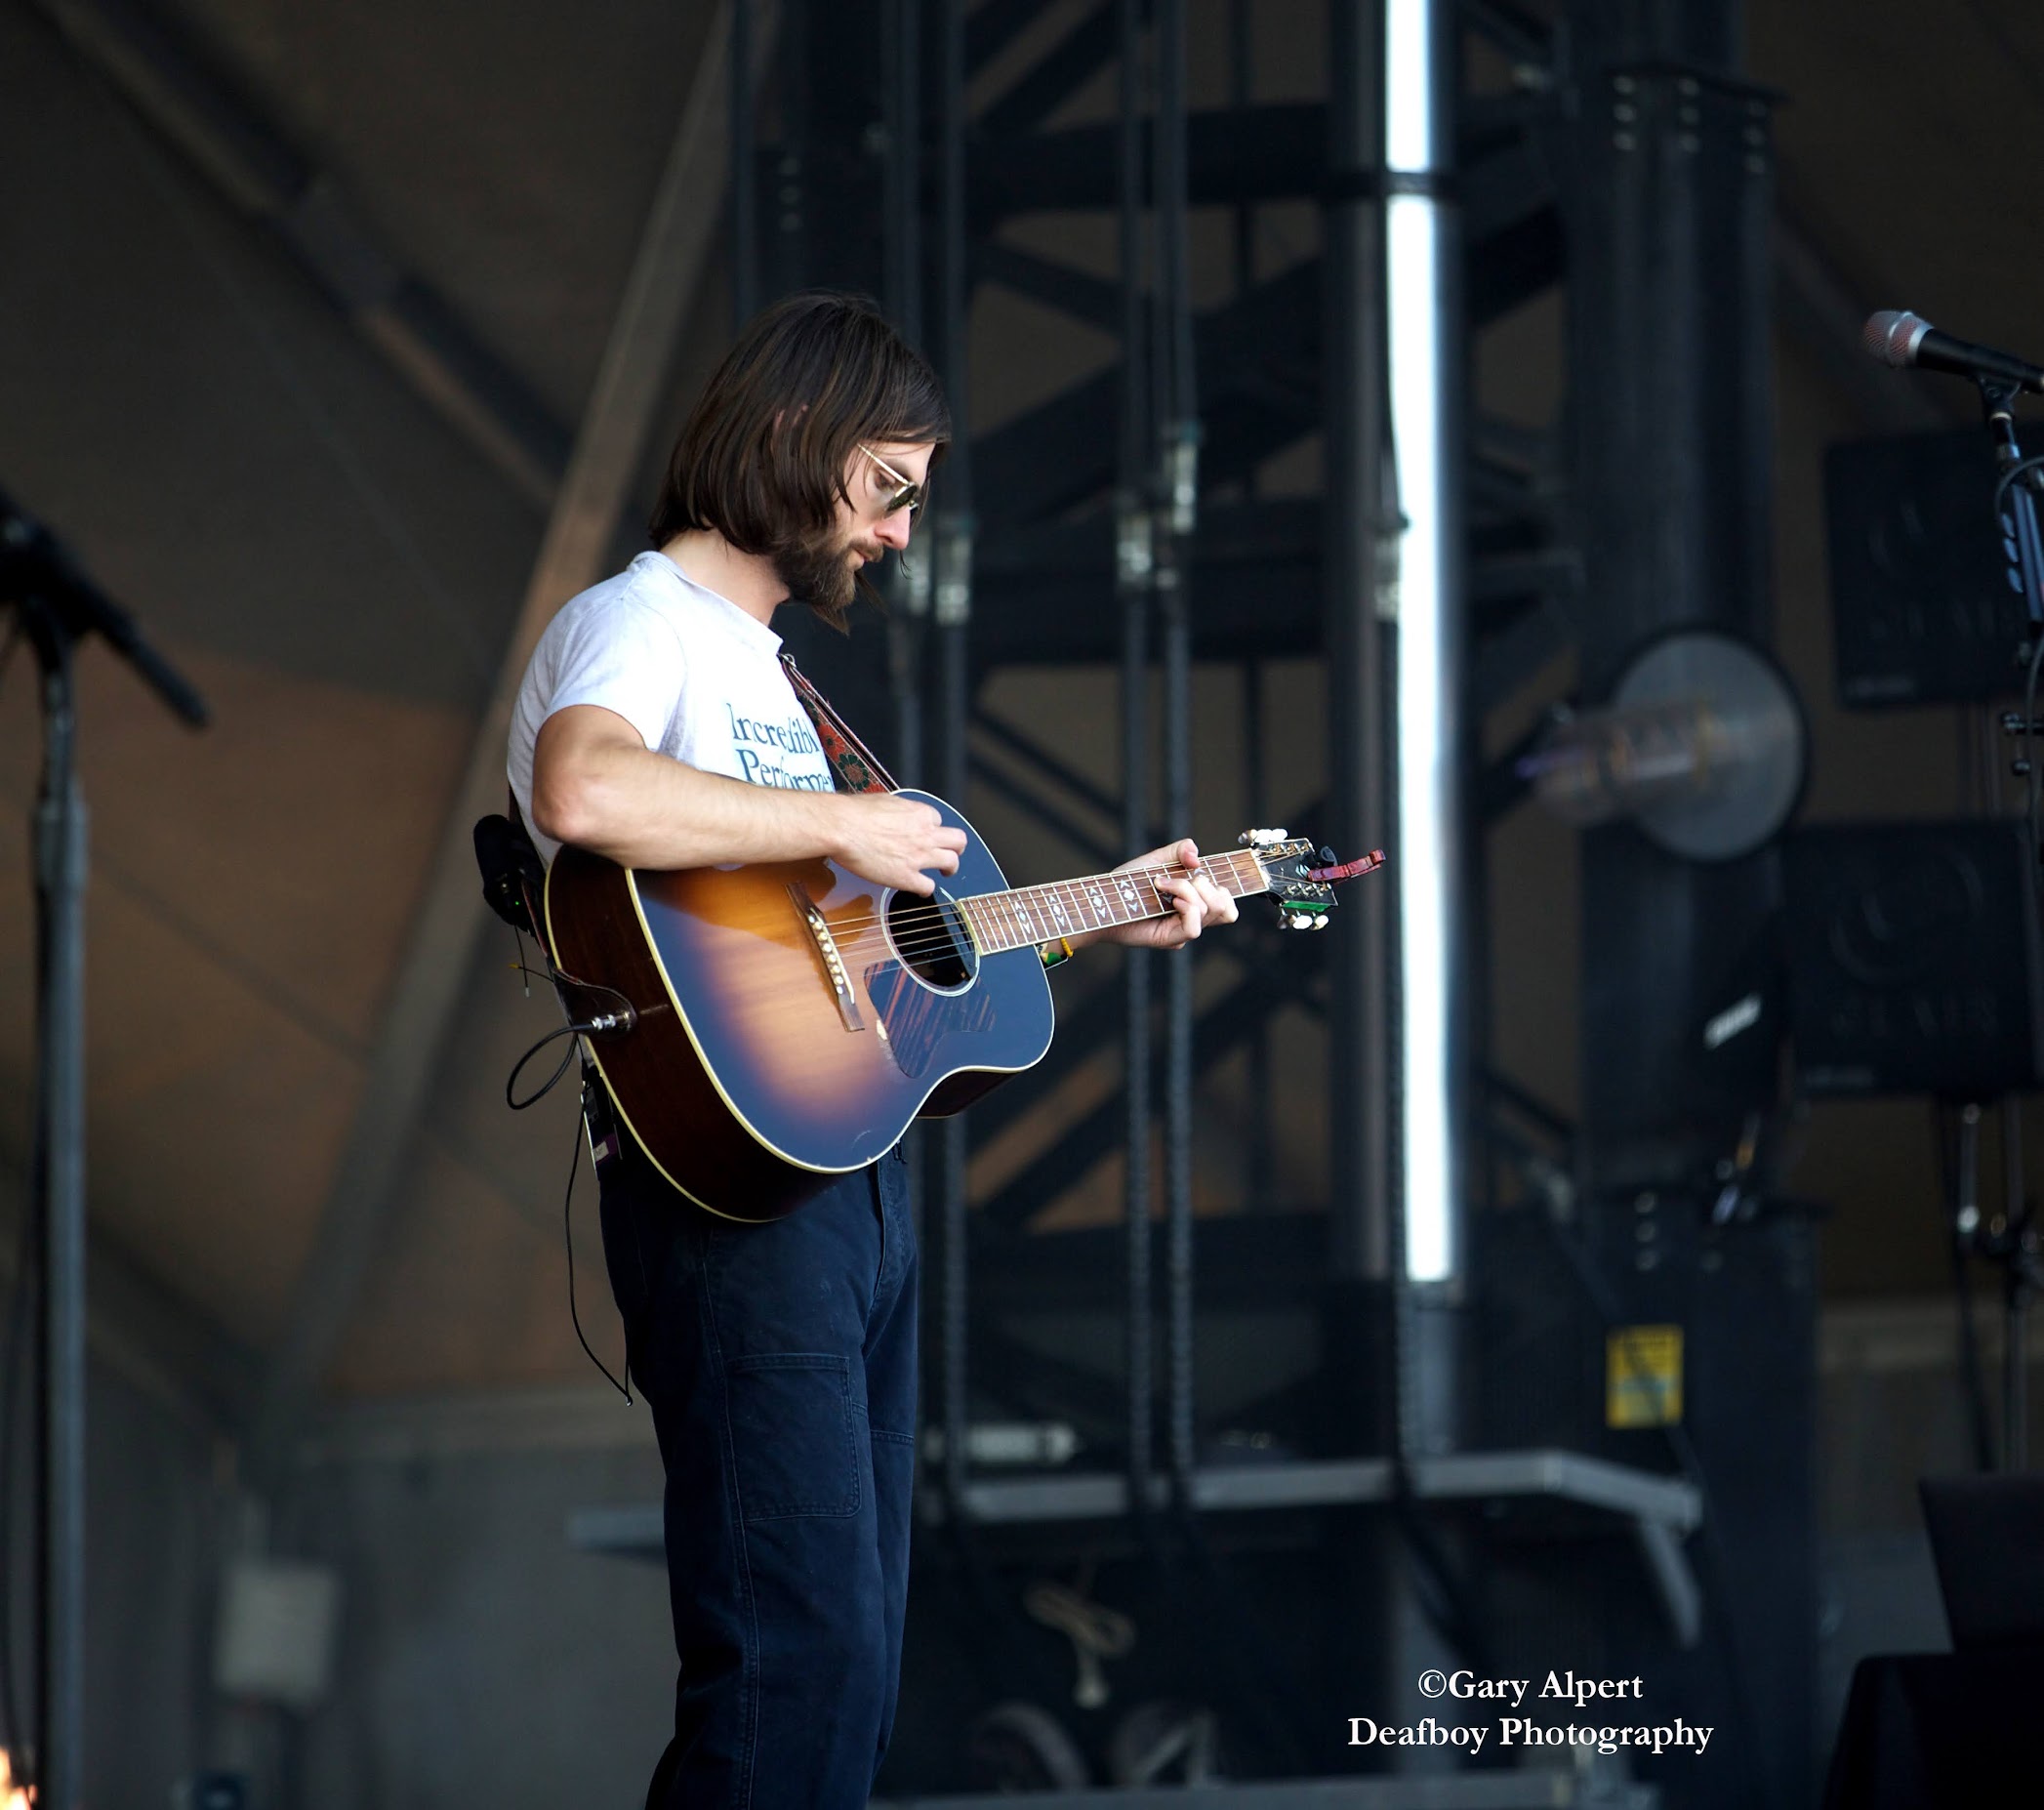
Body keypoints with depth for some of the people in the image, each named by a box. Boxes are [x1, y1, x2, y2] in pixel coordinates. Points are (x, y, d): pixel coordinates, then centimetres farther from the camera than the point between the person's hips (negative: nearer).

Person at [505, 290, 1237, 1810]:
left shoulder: (764, 662, 23)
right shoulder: (635, 629, -8)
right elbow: (582, 790, -32)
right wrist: (841, 821, -22)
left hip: (855, 1173, 10)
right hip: (732, 1187, -10)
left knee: (853, 1661, 10)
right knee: (802, 1656, -16)